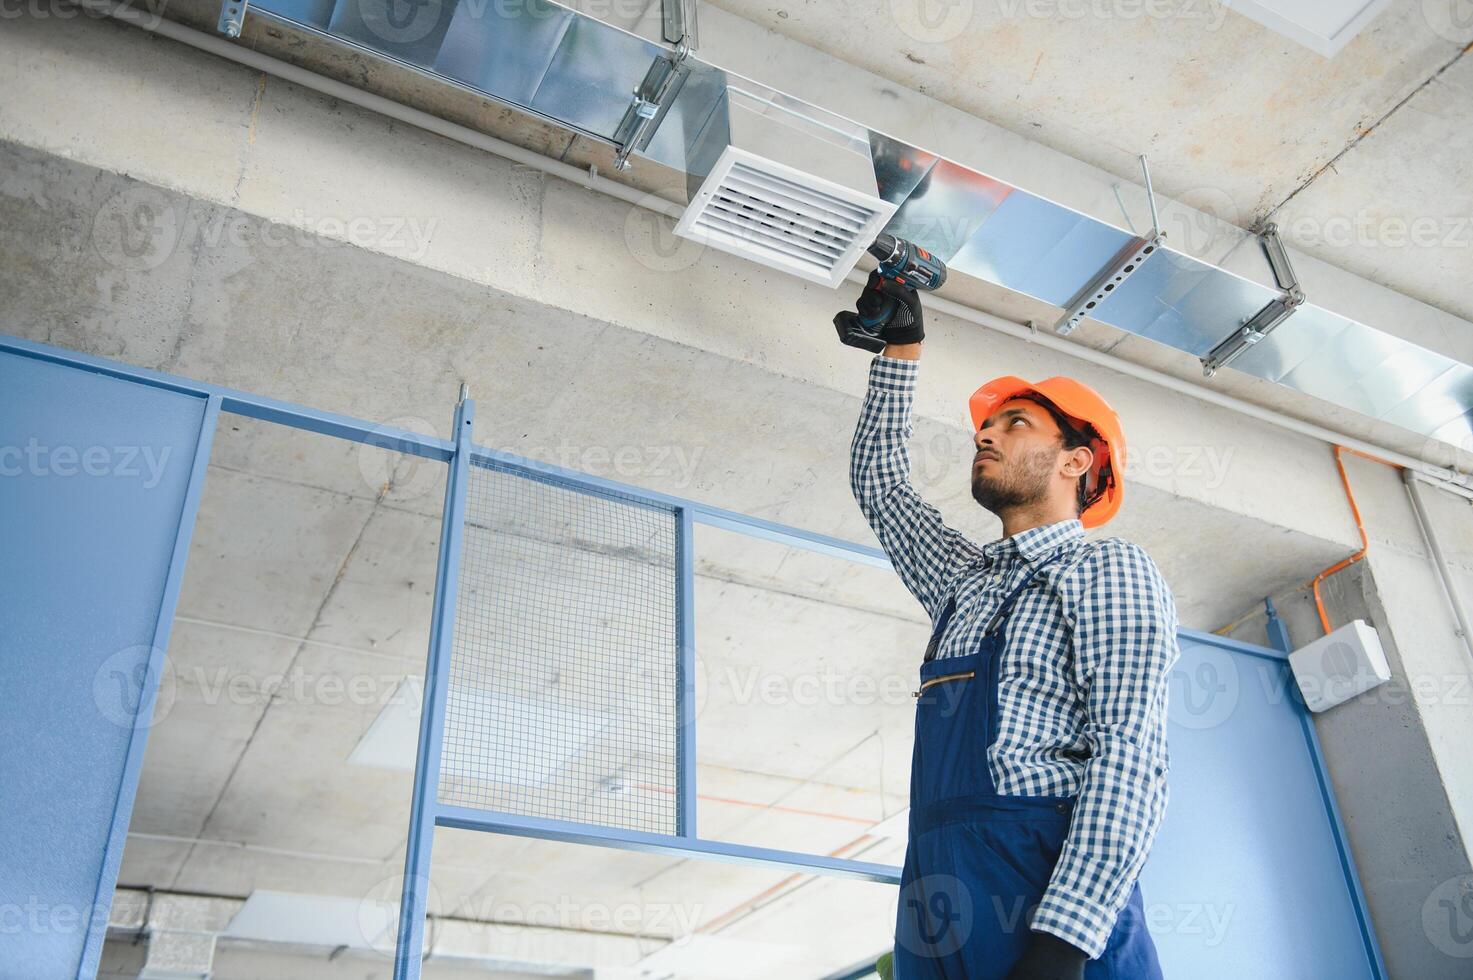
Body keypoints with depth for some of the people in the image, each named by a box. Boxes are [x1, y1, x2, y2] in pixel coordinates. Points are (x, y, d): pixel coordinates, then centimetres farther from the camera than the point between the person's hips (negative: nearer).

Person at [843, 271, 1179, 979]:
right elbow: (878, 482, 36)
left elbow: (1130, 755, -12)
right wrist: (901, 349, 33)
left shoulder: (1108, 570, 1)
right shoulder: (966, 583, 23)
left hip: (1040, 902, -6)